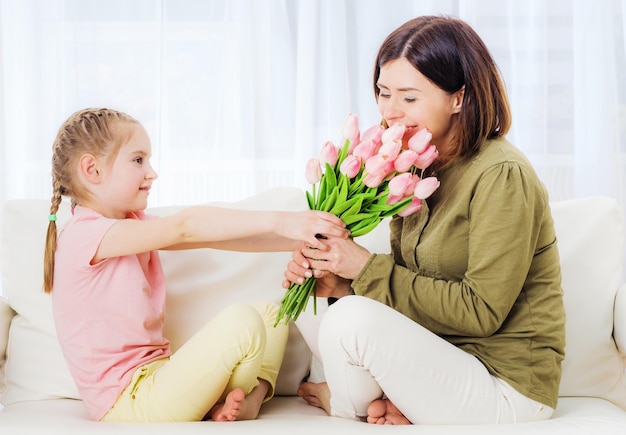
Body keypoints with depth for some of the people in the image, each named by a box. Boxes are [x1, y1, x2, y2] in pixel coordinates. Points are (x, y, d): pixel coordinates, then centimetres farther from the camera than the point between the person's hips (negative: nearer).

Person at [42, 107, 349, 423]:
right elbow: (185, 228, -27)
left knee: (271, 312, 10)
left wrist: (295, 240, -7)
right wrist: (277, 221, -30)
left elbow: (211, 236, 3)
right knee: (242, 322, -24)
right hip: (127, 404, -10)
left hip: (153, 378, 10)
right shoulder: (84, 234, -17)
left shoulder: (132, 224, 13)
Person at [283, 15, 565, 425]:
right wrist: (342, 283, -13)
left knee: (353, 319, -24)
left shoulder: (502, 175, -19)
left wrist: (369, 268, -20)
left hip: (505, 389, -9)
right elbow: (409, 285, 7)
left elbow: (481, 311, -21)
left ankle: (342, 403, 8)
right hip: (445, 359, 9)